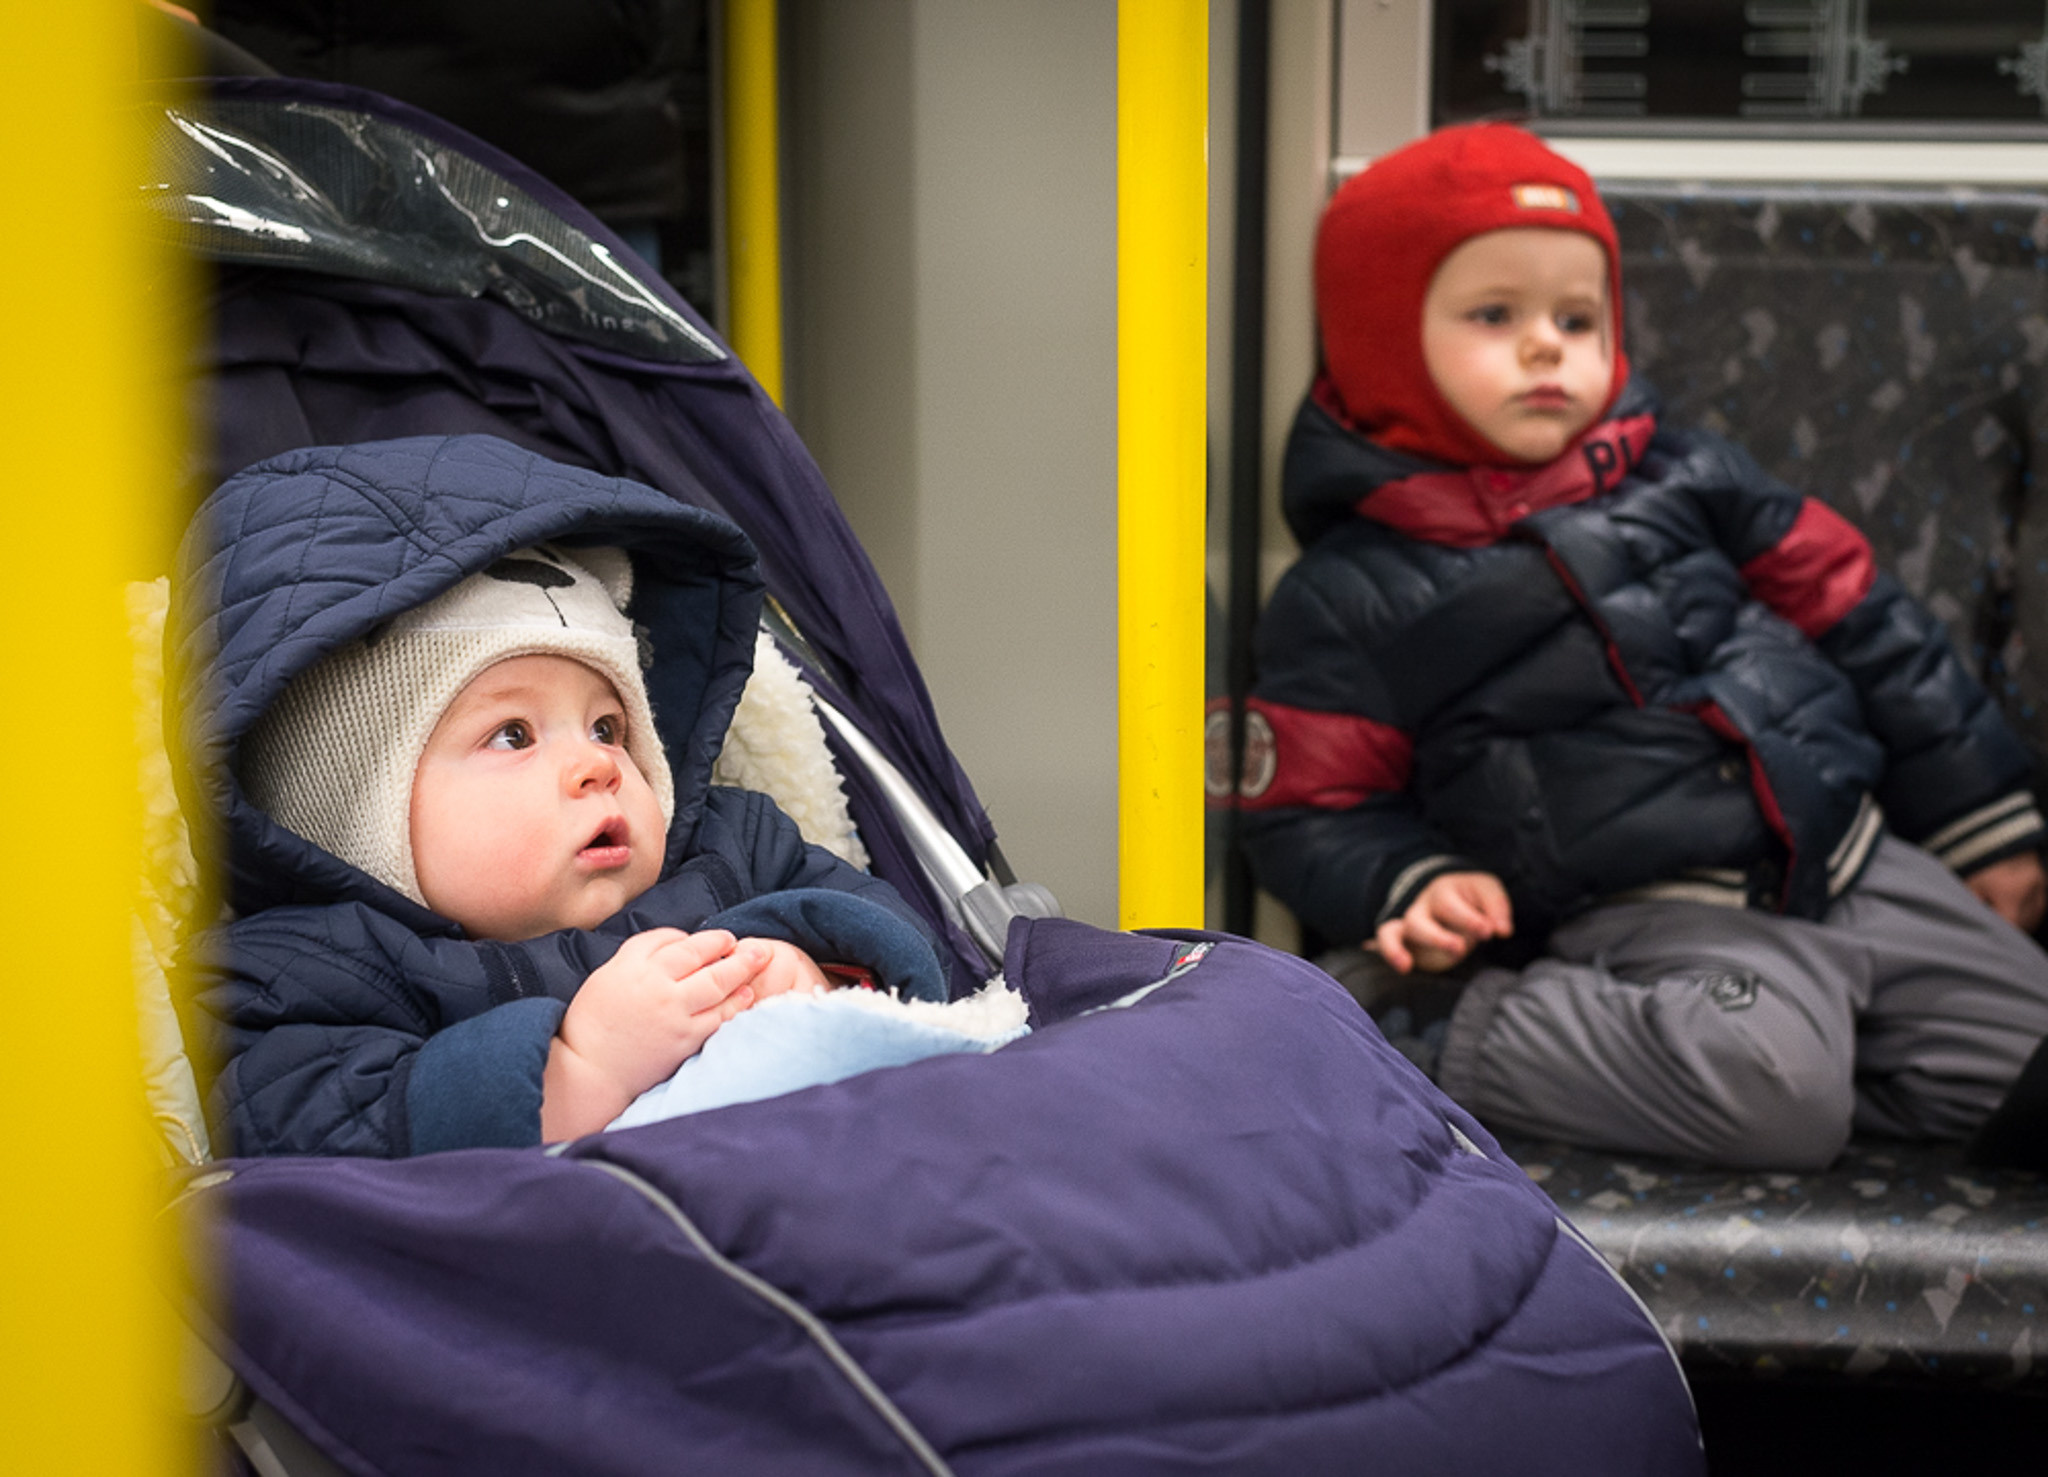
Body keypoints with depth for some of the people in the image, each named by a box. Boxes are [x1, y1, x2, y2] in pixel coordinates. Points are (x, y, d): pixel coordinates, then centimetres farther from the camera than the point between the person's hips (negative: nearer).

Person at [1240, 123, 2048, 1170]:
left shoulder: (1681, 478, 11)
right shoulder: (1349, 597, 0)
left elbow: (1861, 624, 17)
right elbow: (1310, 815, 3)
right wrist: (1414, 886, -18)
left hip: (1857, 859, 6)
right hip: (1651, 917, -6)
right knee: (1772, 1087, -33)